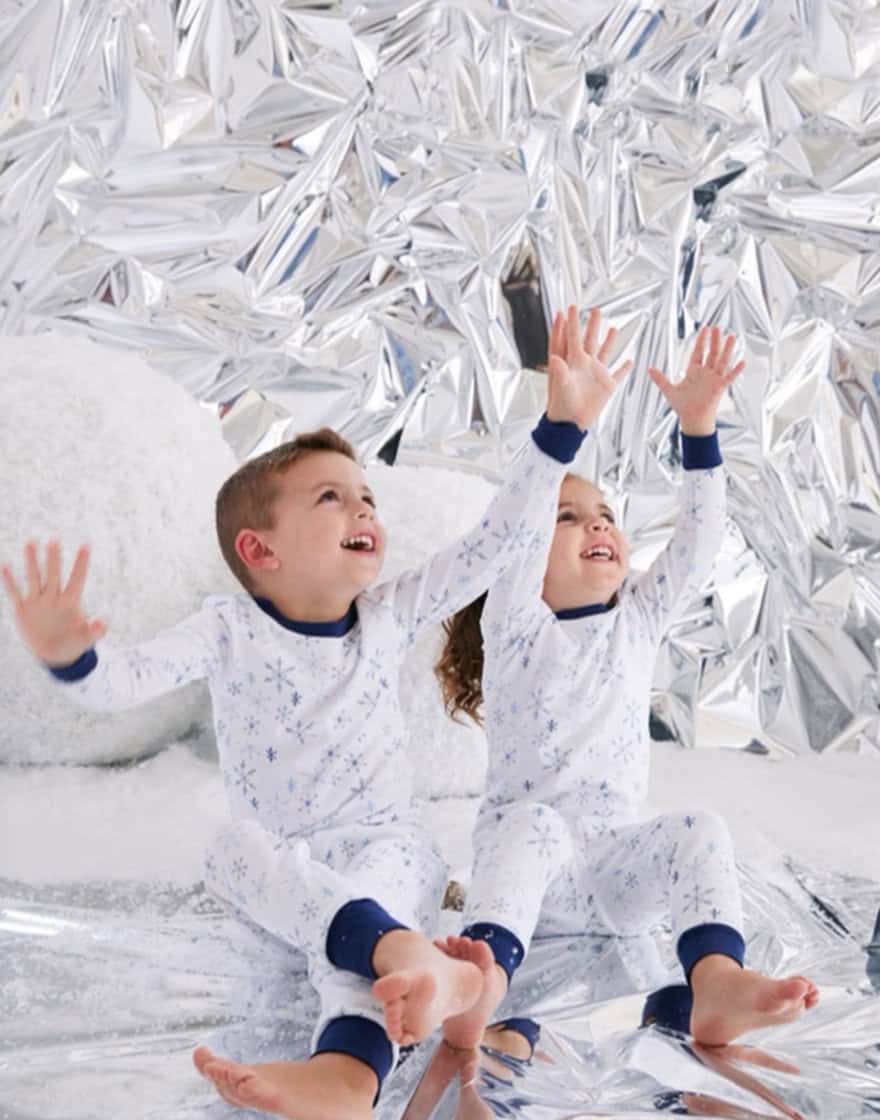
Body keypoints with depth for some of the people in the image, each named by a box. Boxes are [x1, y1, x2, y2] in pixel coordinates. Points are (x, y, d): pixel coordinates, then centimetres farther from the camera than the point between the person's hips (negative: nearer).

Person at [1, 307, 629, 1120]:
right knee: (237, 847, -33)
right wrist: (68, 654, -42)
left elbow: (501, 542, -3)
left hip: (379, 836, 0)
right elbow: (122, 682, -18)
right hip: (280, 854, 0)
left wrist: (561, 428, -8)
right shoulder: (230, 629, -6)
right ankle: (409, 955, -56)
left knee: (389, 867, -34)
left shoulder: (391, 615, 0)